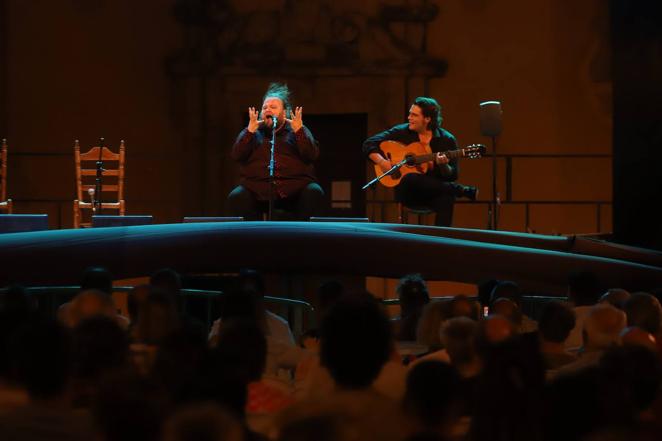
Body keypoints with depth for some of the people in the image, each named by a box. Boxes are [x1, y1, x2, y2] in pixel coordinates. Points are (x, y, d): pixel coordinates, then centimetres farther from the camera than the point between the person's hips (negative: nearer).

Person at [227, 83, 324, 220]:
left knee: (315, 193, -31)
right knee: (236, 198, -29)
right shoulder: (252, 132, 20)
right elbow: (236, 156, 6)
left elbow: (312, 155, 3)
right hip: (257, 190, 0)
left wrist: (299, 131, -9)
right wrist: (250, 131, -5)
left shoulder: (299, 131, 17)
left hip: (294, 188, 0)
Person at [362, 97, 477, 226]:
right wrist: (382, 162, -13)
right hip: (407, 191, 1)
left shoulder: (447, 140, 4)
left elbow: (452, 176, 2)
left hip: (434, 190, -1)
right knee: (410, 178, -36)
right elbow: (369, 144, 5)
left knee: (446, 197, -37)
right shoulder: (401, 132, 5)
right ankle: (463, 191, -25)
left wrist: (443, 166, -21)